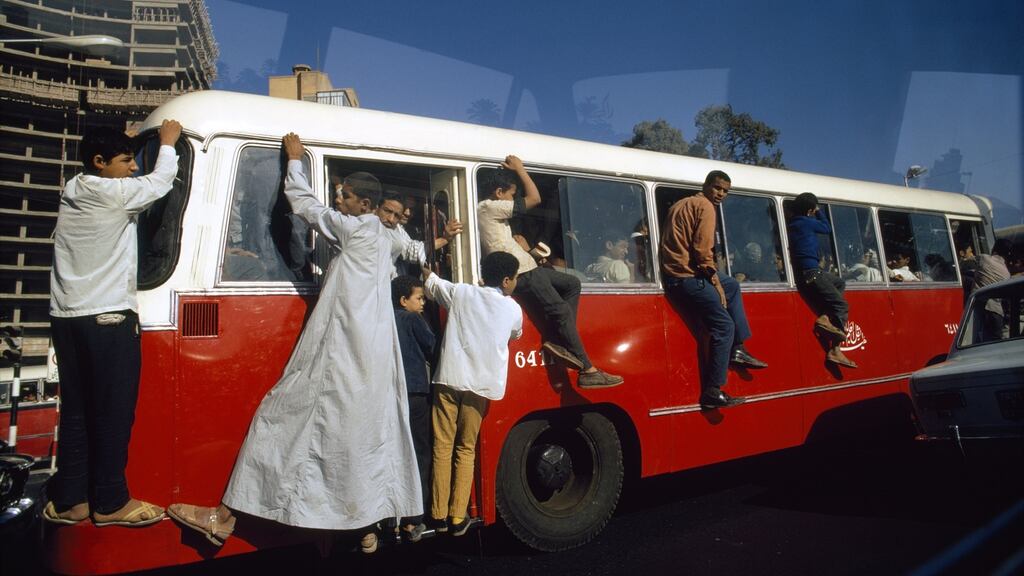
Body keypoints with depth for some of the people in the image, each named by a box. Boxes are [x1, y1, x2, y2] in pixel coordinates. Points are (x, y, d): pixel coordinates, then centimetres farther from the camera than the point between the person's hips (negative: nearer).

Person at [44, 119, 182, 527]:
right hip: (108, 318, -9)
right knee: (113, 411, -1)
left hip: (66, 317, 9)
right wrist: (167, 144, 15)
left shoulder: (72, 192, 14)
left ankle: (68, 500, 19)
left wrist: (120, 142, 28)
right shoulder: (113, 193, -10)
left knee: (76, 410, 12)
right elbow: (160, 182, 2)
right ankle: (110, 503, 8)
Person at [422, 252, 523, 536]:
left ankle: (439, 515, 15)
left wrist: (427, 269, 44)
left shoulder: (460, 292, 6)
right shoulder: (513, 309, 6)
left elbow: (430, 281, 24)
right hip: (480, 385, 0)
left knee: (442, 447, 9)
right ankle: (458, 518, 13)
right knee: (466, 450, 11)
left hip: (448, 379, 1)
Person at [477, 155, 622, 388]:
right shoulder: (490, 207, -13)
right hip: (521, 273, -11)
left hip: (525, 268, 11)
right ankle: (588, 371, -6)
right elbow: (534, 198, -10)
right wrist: (520, 169, 1)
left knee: (572, 284, 17)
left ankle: (557, 339, 5)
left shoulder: (488, 209, 17)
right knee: (563, 311, -10)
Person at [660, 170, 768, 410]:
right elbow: (702, 249, -17)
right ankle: (712, 392, -7)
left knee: (733, 285, 27)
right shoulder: (705, 206, -6)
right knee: (724, 326, -7)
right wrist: (716, 281, -6)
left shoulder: (683, 204, 23)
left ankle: (737, 350, 23)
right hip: (687, 276, -10)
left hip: (673, 273, 10)